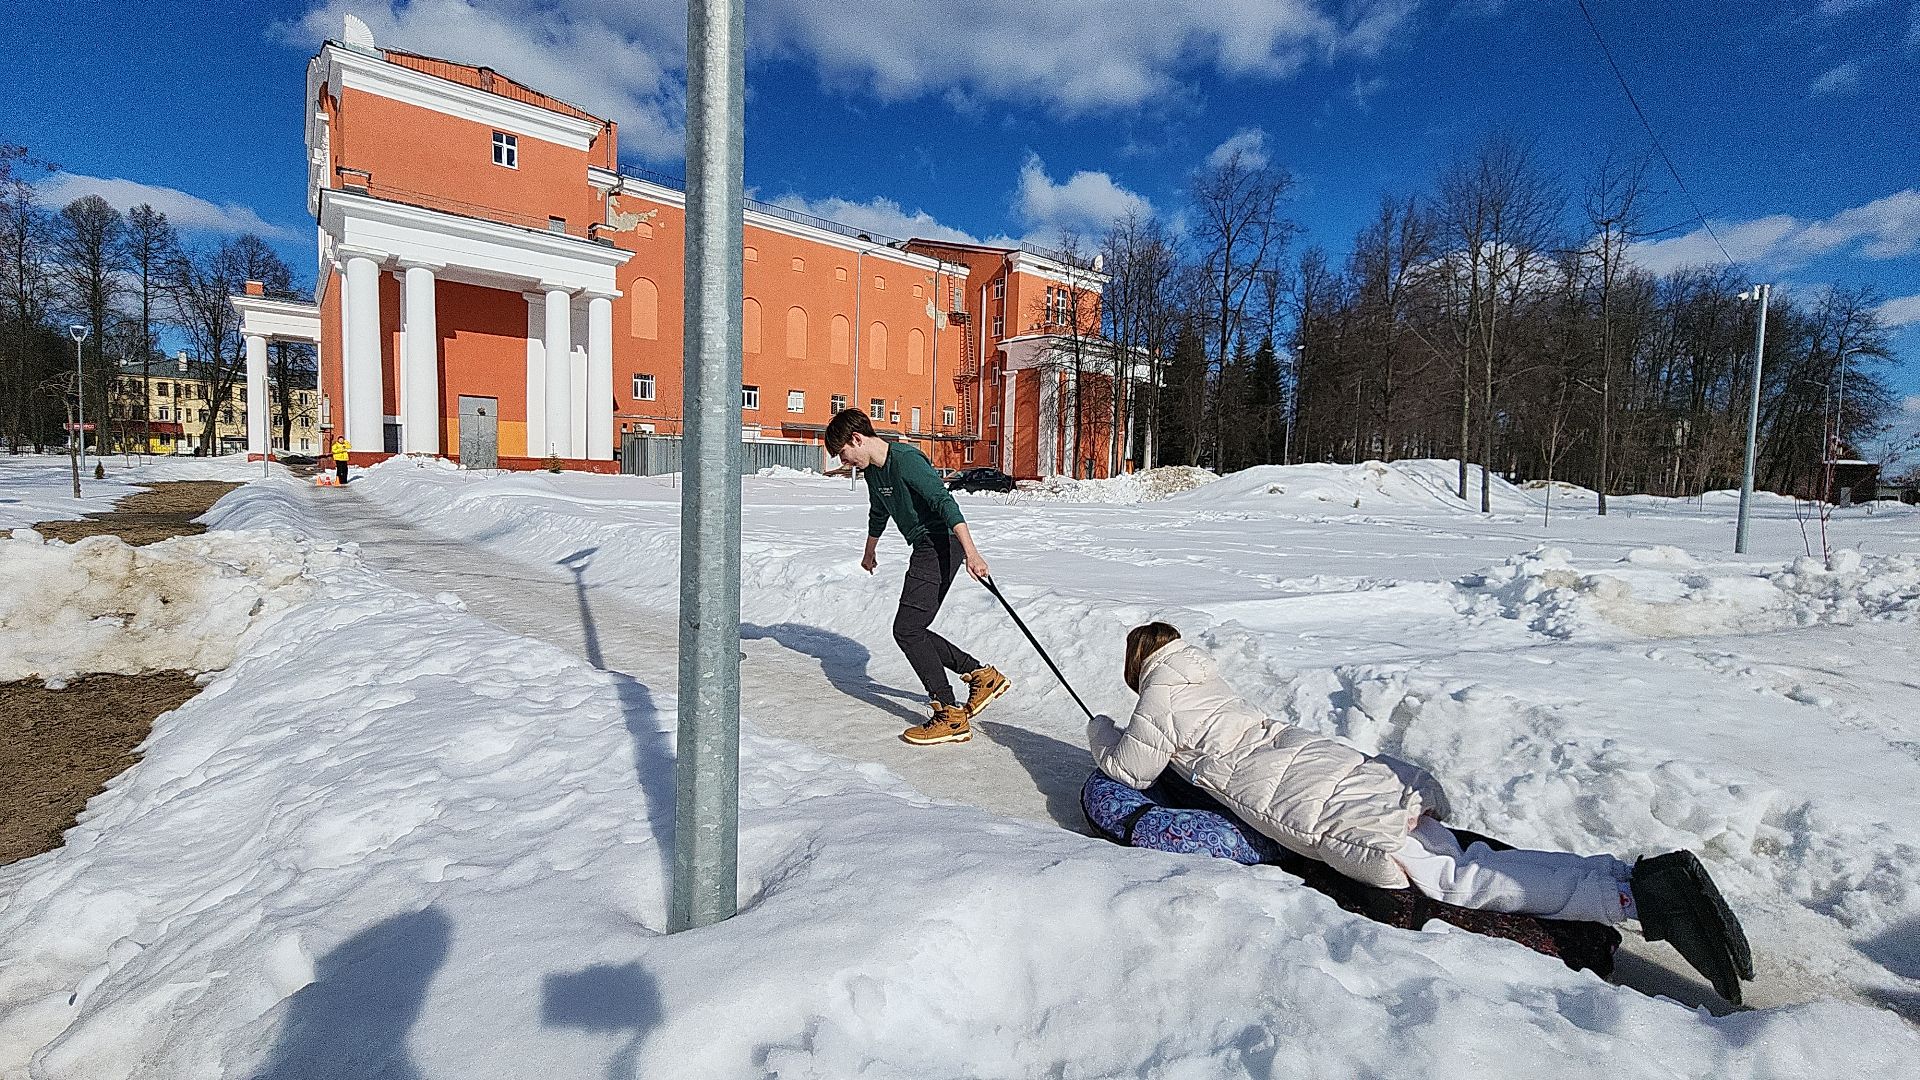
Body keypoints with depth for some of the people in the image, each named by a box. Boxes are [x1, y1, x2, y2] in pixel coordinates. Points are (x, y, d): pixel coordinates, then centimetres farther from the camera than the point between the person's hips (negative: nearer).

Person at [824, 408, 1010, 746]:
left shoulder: (905, 459, -16)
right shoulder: (871, 469, 14)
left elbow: (944, 501, -27)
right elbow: (878, 514, 32)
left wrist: (971, 552, -38)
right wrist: (870, 553, 47)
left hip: (942, 543, -10)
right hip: (924, 550, 10)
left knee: (906, 630, -14)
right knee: (912, 631, 8)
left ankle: (951, 716, -8)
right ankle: (982, 674, 18)